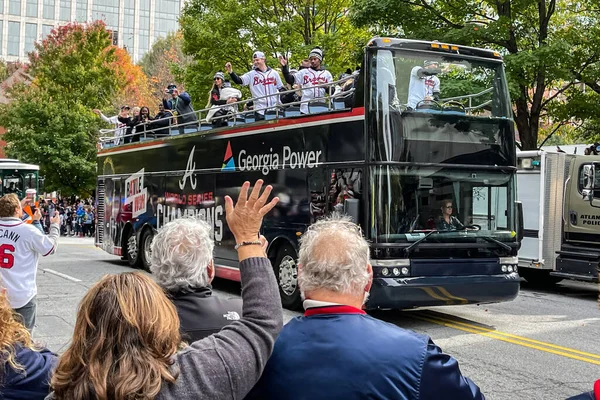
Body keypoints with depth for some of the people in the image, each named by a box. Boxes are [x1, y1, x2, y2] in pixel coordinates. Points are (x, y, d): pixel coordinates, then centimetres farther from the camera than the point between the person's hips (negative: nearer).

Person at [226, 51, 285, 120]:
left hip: (274, 109, 1)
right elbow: (238, 80, -9)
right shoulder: (251, 74, 4)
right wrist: (230, 72, -25)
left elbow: (281, 88, 12)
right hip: (260, 110, -1)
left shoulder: (274, 73, 8)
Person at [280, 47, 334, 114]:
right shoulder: (304, 72, 10)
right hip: (306, 109, -1)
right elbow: (290, 80, 0)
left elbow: (332, 92, 8)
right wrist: (284, 67, -12)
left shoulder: (327, 73, 12)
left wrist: (325, 86, -13)